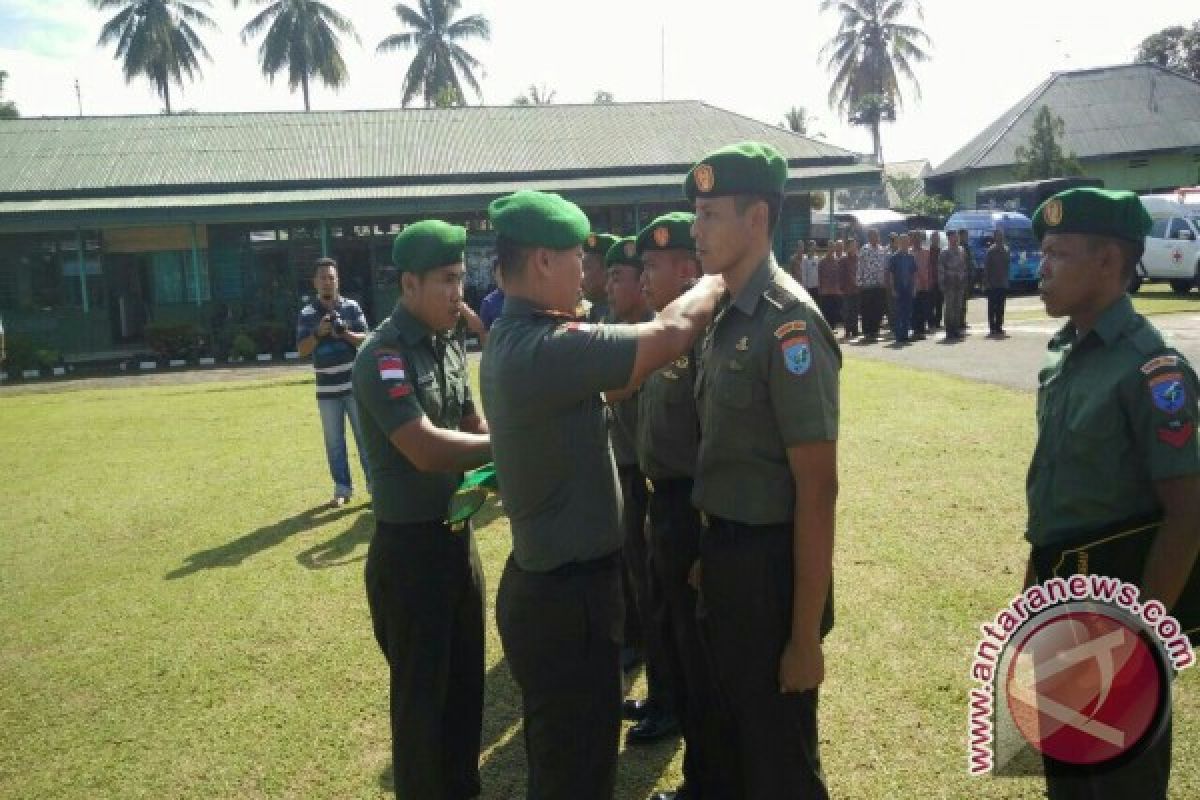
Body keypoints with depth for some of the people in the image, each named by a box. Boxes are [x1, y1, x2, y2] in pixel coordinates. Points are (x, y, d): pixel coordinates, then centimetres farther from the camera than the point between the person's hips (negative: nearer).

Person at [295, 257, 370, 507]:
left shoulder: (351, 307, 1)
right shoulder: (307, 314, 3)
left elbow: (365, 338, -2)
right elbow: (301, 350, -2)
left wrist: (346, 334, -21)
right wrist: (317, 333, -19)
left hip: (354, 384, -1)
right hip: (327, 389, 1)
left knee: (365, 436, 3)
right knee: (334, 442, 6)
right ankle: (342, 488, 15)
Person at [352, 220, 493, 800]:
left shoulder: (448, 346, 5)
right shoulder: (382, 356, -19)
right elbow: (425, 449, -27)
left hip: (459, 534, 8)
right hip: (409, 546, -7)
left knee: (466, 680, 20)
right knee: (421, 690, 9)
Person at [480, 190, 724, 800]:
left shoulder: (512, 339, 6)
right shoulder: (544, 349, -26)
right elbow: (671, 333, -25)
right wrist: (720, 276, -5)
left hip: (547, 582, 10)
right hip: (567, 595, -10)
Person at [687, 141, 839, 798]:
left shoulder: (787, 324, -19)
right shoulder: (725, 315, 7)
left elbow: (816, 490, -20)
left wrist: (805, 636, -19)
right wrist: (709, 555, 12)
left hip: (769, 564, -8)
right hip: (724, 557, 8)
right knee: (733, 735, 25)